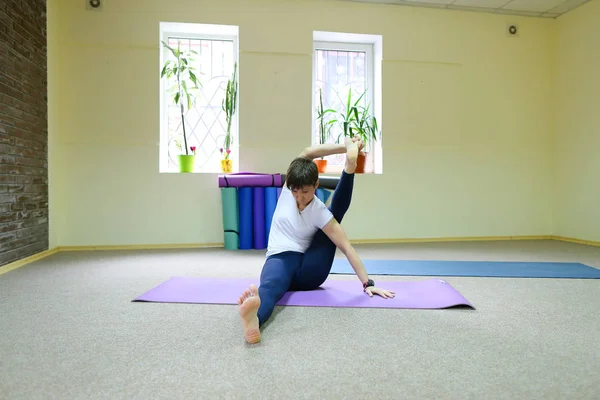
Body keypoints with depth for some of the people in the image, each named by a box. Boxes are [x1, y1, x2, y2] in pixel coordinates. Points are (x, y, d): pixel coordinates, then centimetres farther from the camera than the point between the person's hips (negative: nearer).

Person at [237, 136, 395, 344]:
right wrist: (345, 147, -22)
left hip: (309, 271, 0)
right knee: (271, 285, -42)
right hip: (280, 259, 0)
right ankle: (254, 318, -74)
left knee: (337, 209, -11)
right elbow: (307, 153, -17)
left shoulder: (320, 212, -10)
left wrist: (367, 282, -20)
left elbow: (346, 246, -13)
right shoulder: (288, 189, -3)